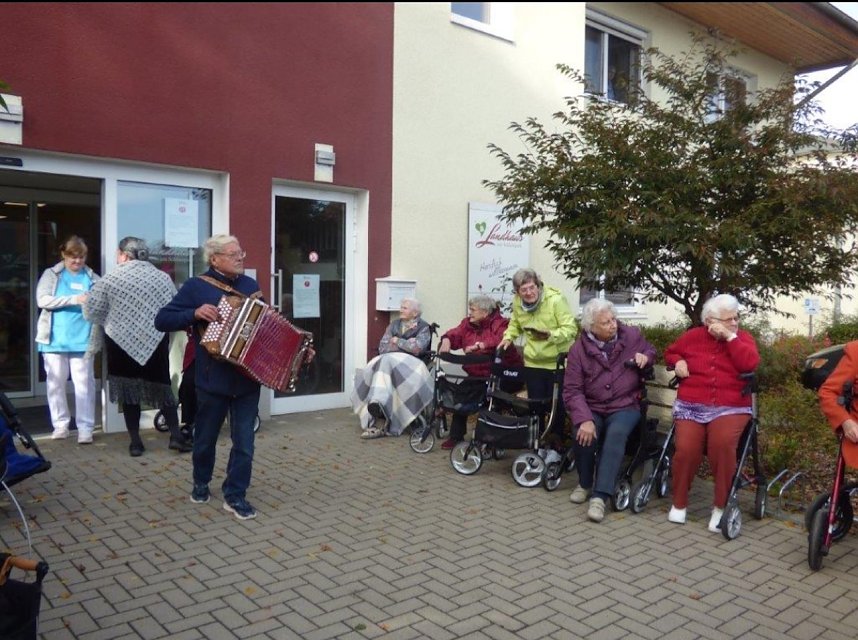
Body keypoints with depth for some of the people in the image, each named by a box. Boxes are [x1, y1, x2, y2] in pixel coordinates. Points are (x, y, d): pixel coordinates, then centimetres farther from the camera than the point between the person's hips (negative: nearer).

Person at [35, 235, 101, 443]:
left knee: (84, 383, -2)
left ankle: (85, 428, 2)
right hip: (55, 340, 1)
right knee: (55, 383, 6)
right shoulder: (51, 274, 5)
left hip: (82, 341, 0)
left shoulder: (92, 278, 8)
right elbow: (42, 300, -8)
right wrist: (74, 299, -18)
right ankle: (60, 425, 18)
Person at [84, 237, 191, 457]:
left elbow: (91, 312, -4)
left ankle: (135, 442, 9)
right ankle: (176, 436, 5)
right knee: (161, 387, 10)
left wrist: (112, 320, 14)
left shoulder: (111, 279, -5)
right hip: (156, 342, 2)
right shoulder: (162, 277, 1)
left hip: (122, 341, -2)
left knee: (128, 389, 7)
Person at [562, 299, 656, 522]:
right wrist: (584, 419, -27)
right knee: (584, 434, -30)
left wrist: (645, 357, -7)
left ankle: (600, 496, -34)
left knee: (616, 434, -33)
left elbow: (651, 351, 20)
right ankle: (584, 483, 1)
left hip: (625, 406, 0)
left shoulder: (632, 335, -1)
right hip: (592, 408, 0)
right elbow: (572, 390, -11)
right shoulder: (578, 349, -6)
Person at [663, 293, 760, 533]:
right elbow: (670, 352, 26)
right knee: (685, 448, -24)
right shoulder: (693, 336, 10)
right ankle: (679, 502, 2)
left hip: (731, 408, -1)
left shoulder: (743, 338, 8)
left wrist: (730, 337, -10)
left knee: (722, 444, -32)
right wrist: (677, 361, 4)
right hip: (691, 406, 1)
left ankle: (721, 506, -13)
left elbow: (749, 364, -11)